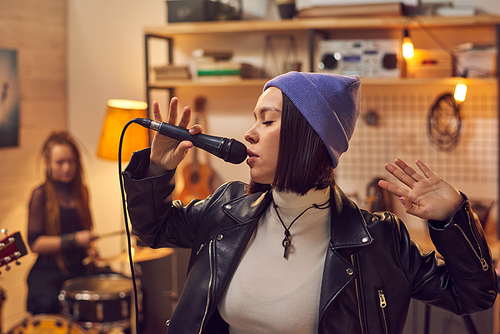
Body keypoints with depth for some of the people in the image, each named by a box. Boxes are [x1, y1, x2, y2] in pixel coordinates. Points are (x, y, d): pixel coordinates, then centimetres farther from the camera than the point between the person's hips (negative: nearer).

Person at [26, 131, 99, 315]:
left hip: (79, 270, 5)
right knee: (47, 303, -34)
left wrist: (89, 248, 8)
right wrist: (74, 240, -18)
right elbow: (35, 243, -10)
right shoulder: (41, 195, -4)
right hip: (48, 272, -5)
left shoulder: (81, 192, 13)